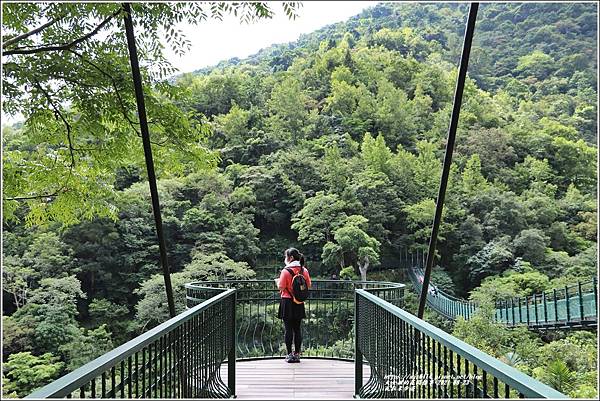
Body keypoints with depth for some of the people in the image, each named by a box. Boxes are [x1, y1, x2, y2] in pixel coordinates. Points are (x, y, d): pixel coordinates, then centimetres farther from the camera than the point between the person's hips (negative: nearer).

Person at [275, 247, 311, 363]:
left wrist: (277, 281, 6)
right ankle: (297, 354, 15)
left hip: (287, 303, -4)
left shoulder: (285, 271, -14)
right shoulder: (304, 270, 1)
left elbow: (281, 287, -13)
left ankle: (289, 354, 6)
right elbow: (308, 285, 7)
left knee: (288, 329, 2)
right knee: (297, 329, 10)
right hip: (299, 304, 5)